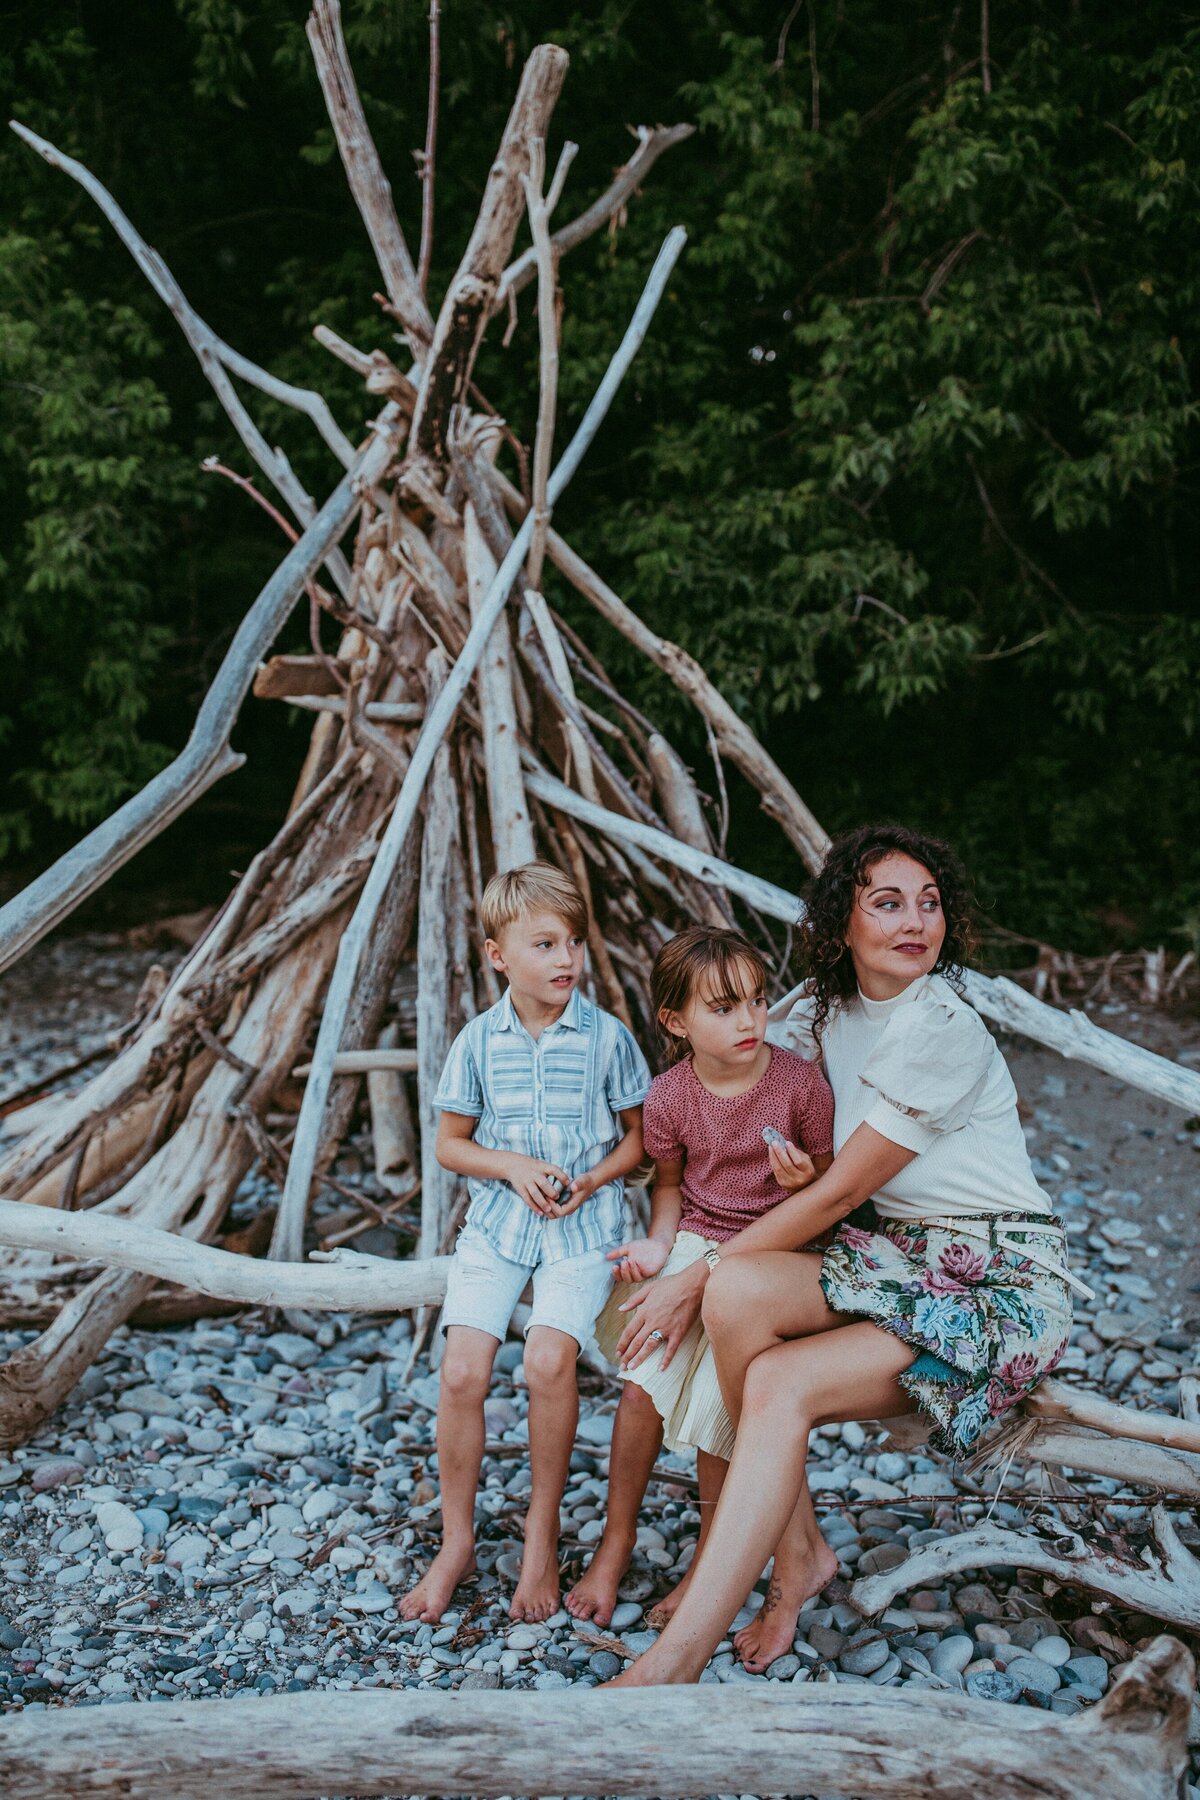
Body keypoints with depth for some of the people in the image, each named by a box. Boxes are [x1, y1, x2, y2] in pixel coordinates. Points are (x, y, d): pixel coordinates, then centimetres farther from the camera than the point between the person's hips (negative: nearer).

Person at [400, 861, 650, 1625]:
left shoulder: (607, 1036, -3)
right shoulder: (479, 1041, 1)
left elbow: (640, 1135, 5)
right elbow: (450, 1142, 8)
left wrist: (592, 1179, -12)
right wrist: (511, 1165, -10)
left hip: (584, 1225, -2)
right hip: (496, 1220, 2)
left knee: (550, 1357, -23)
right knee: (463, 1368, -12)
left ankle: (544, 1530, 0)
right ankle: (458, 1543, 8)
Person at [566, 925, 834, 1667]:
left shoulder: (801, 1082, -14)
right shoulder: (670, 1097, -7)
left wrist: (803, 1177, -24)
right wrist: (658, 1244, -9)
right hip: (693, 1245, 3)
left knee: (716, 1402, -17)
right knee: (642, 1383, -15)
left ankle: (708, 1569, 7)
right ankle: (617, 1542, 10)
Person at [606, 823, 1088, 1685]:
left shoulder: (943, 1029, -17)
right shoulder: (821, 1015, 8)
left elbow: (838, 1195, -16)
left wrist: (698, 1277, -12)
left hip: (1005, 1282, -6)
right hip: (897, 1260, 6)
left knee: (780, 1386, -28)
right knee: (738, 1291, -23)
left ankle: (677, 1660, -27)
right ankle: (802, 1549, -8)